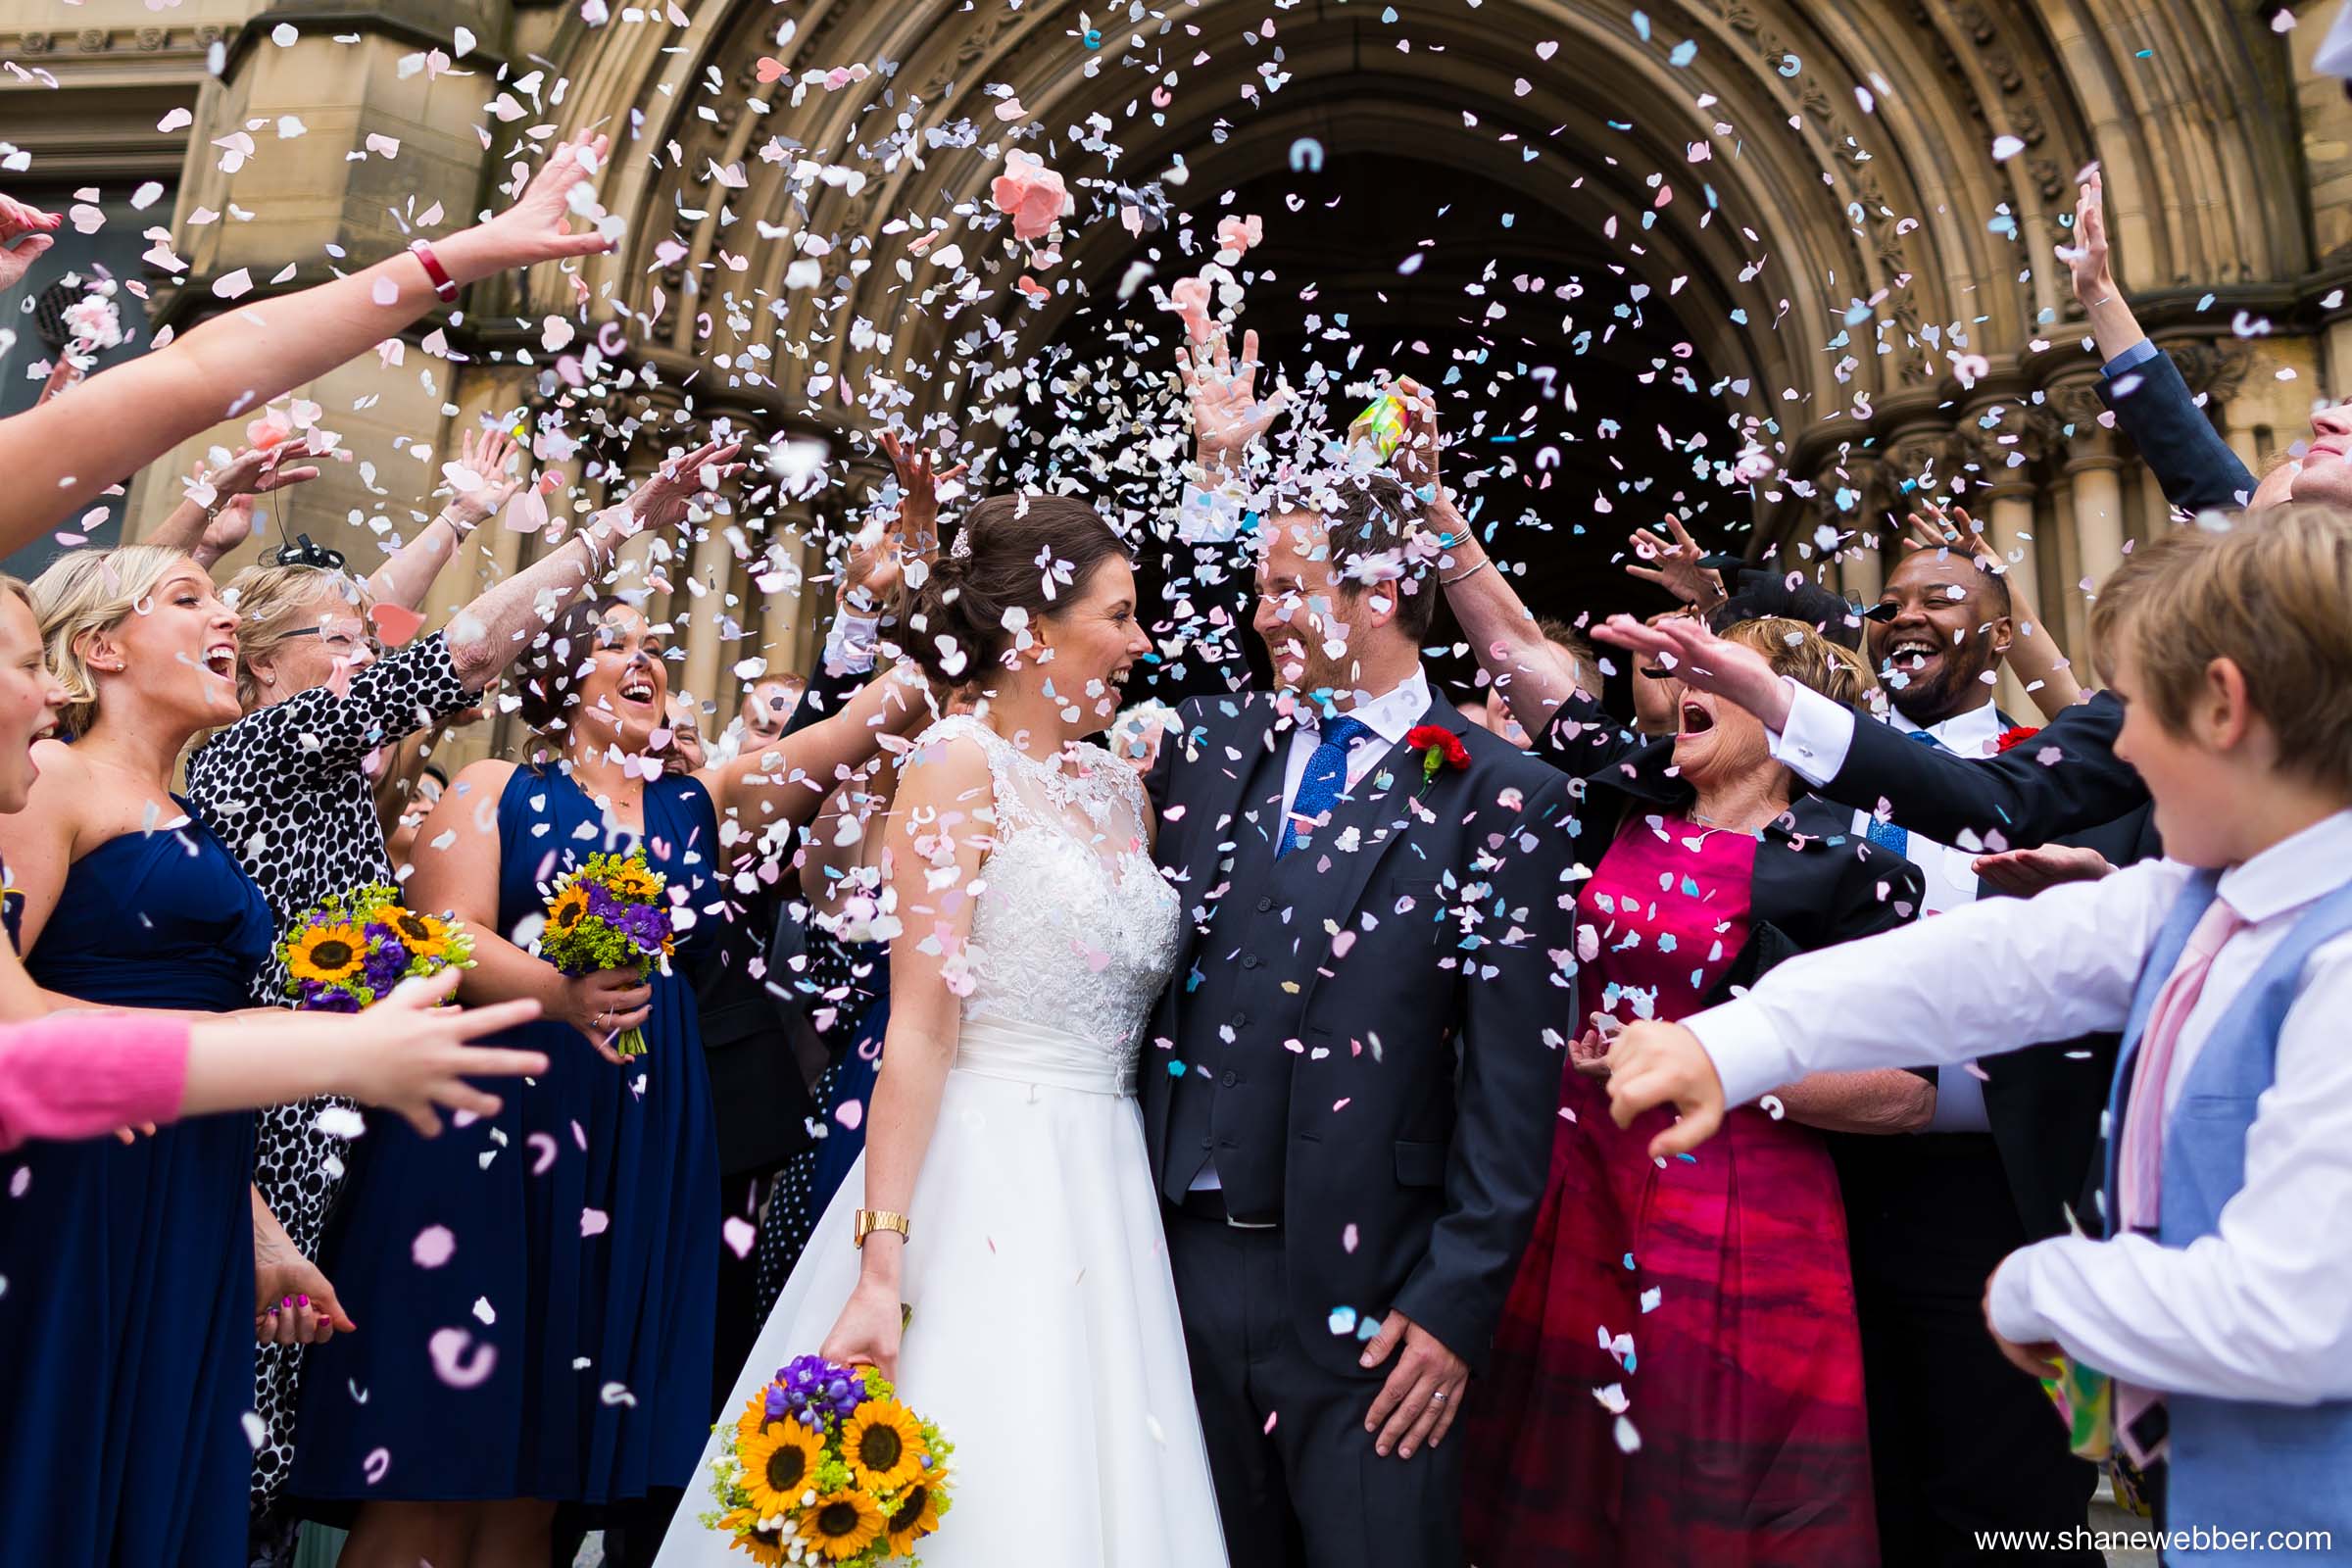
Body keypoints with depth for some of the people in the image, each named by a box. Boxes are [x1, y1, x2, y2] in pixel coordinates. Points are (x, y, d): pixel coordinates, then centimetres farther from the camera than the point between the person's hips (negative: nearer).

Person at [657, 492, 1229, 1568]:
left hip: (1106, 1194, 6)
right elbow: (921, 1025, -14)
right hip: (983, 1185, -6)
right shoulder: (961, 764, -8)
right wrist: (879, 1268, -18)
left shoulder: (1123, 787, 12)